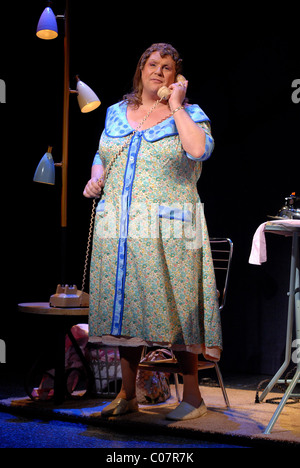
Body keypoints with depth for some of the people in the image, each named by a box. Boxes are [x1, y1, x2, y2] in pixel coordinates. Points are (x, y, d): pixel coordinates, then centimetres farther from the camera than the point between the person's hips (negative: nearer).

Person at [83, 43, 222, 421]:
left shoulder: (190, 114, 3)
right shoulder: (116, 113, 16)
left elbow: (199, 150, -18)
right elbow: (102, 157, 26)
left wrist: (175, 105, -10)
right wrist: (96, 177, 4)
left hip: (168, 231, -4)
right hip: (119, 229, 5)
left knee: (174, 307, -4)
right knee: (124, 305, 8)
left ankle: (192, 397, 7)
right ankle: (127, 394, 20)